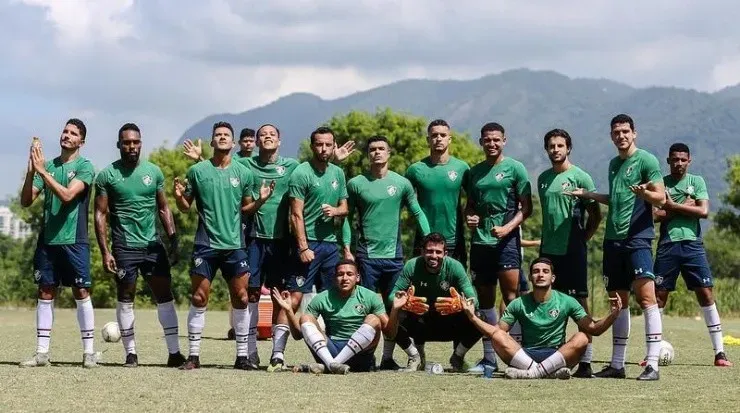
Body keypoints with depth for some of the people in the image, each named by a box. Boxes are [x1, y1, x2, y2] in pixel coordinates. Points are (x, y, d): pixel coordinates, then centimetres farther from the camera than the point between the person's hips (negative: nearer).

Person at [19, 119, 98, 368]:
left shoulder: (85, 167, -3)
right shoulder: (48, 165, 10)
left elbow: (67, 195, -18)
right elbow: (26, 201, 5)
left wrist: (42, 171, -19)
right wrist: (31, 171, -11)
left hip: (74, 241, -4)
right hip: (47, 239, 4)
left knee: (81, 293, -3)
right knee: (45, 294, 5)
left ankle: (89, 352, 4)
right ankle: (42, 353, 9)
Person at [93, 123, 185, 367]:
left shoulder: (154, 171, 7)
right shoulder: (107, 175, -1)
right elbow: (100, 214, -2)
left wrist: (173, 240, 5)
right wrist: (104, 251, -8)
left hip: (153, 244, 2)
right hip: (124, 247, -2)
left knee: (165, 296, -2)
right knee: (125, 299, 4)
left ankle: (174, 352, 0)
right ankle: (130, 353, 12)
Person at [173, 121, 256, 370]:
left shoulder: (243, 173, 6)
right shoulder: (197, 171, 3)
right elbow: (185, 207, 9)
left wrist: (260, 200, -4)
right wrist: (179, 196, -12)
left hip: (234, 245, 1)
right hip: (205, 244, -1)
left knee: (240, 298, 0)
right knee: (199, 298, -1)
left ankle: (242, 355, 9)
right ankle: (194, 355, 5)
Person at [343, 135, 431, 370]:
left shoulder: (402, 183, 4)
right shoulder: (356, 184, 2)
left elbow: (418, 213, 8)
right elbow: (347, 216, 6)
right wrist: (347, 248, -2)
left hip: (394, 254, 2)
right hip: (366, 255, -2)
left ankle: (388, 357, 15)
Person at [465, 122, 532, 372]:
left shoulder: (514, 168, 1)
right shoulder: (474, 172, 16)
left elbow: (526, 207, -2)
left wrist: (508, 228, -16)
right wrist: (469, 217, 1)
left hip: (506, 240, -5)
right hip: (480, 241, 5)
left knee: (511, 295, -11)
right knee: (485, 298, 7)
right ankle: (489, 357, 12)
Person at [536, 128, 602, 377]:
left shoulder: (580, 177, -3)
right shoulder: (543, 178, 14)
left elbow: (596, 215, -2)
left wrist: (582, 239, -4)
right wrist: (545, 240, 14)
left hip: (572, 251, -6)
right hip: (548, 250, 6)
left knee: (579, 303, -4)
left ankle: (586, 362, -4)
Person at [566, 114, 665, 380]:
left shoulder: (646, 160, -4)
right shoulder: (613, 164, 18)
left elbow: (661, 199, -11)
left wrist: (644, 193, -30)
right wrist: (588, 195, 28)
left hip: (637, 238, -8)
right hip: (613, 239, 8)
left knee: (646, 297, -14)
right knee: (618, 303, 10)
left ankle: (652, 365, -16)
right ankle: (617, 365, 15)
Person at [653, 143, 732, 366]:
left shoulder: (697, 181, 7)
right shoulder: (660, 183, 7)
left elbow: (703, 211, -6)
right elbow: (656, 215, -5)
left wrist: (673, 206, -8)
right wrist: (684, 207, -9)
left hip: (692, 244, 0)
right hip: (667, 245, 0)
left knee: (706, 294, -5)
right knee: (659, 296, 1)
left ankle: (719, 352, -2)